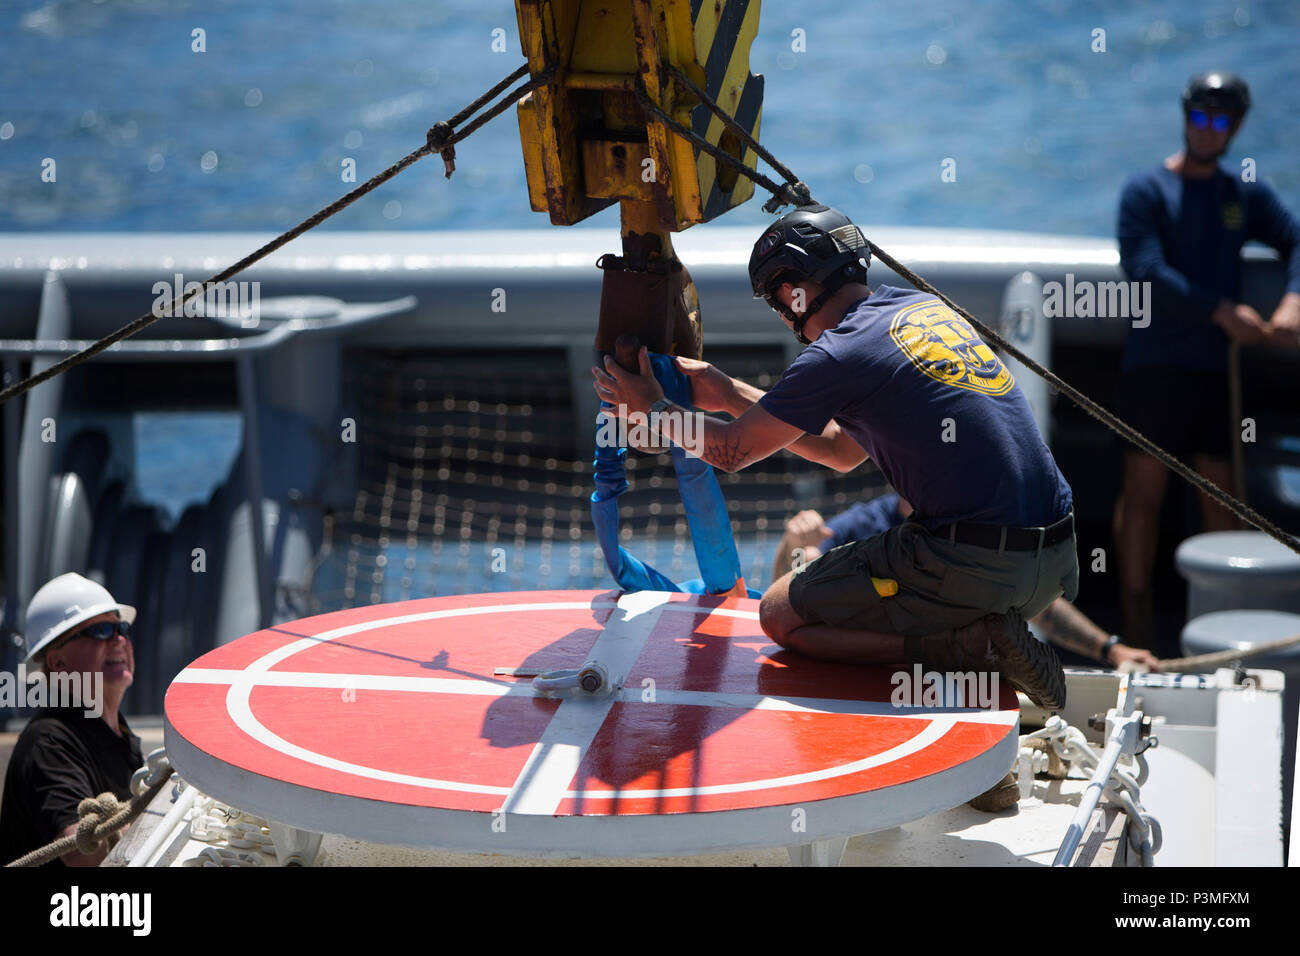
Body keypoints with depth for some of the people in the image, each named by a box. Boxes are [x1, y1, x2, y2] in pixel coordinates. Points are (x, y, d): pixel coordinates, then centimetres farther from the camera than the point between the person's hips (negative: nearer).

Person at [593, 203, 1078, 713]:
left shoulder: (842, 354, -9)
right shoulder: (929, 308, 16)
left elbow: (733, 450, 4)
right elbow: (843, 451, 27)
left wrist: (653, 409, 21)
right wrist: (730, 394, 31)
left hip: (975, 566, -8)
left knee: (781, 615, 7)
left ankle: (972, 645, -7)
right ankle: (990, 639, 8)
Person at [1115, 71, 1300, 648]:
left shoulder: (1246, 194, 15)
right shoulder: (1147, 190, 1)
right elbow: (1145, 270, -11)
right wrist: (1222, 312, -15)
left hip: (1220, 365, 4)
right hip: (1156, 362, -4)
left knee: (1221, 493, 5)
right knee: (1144, 489, -7)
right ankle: (1136, 625, -3)